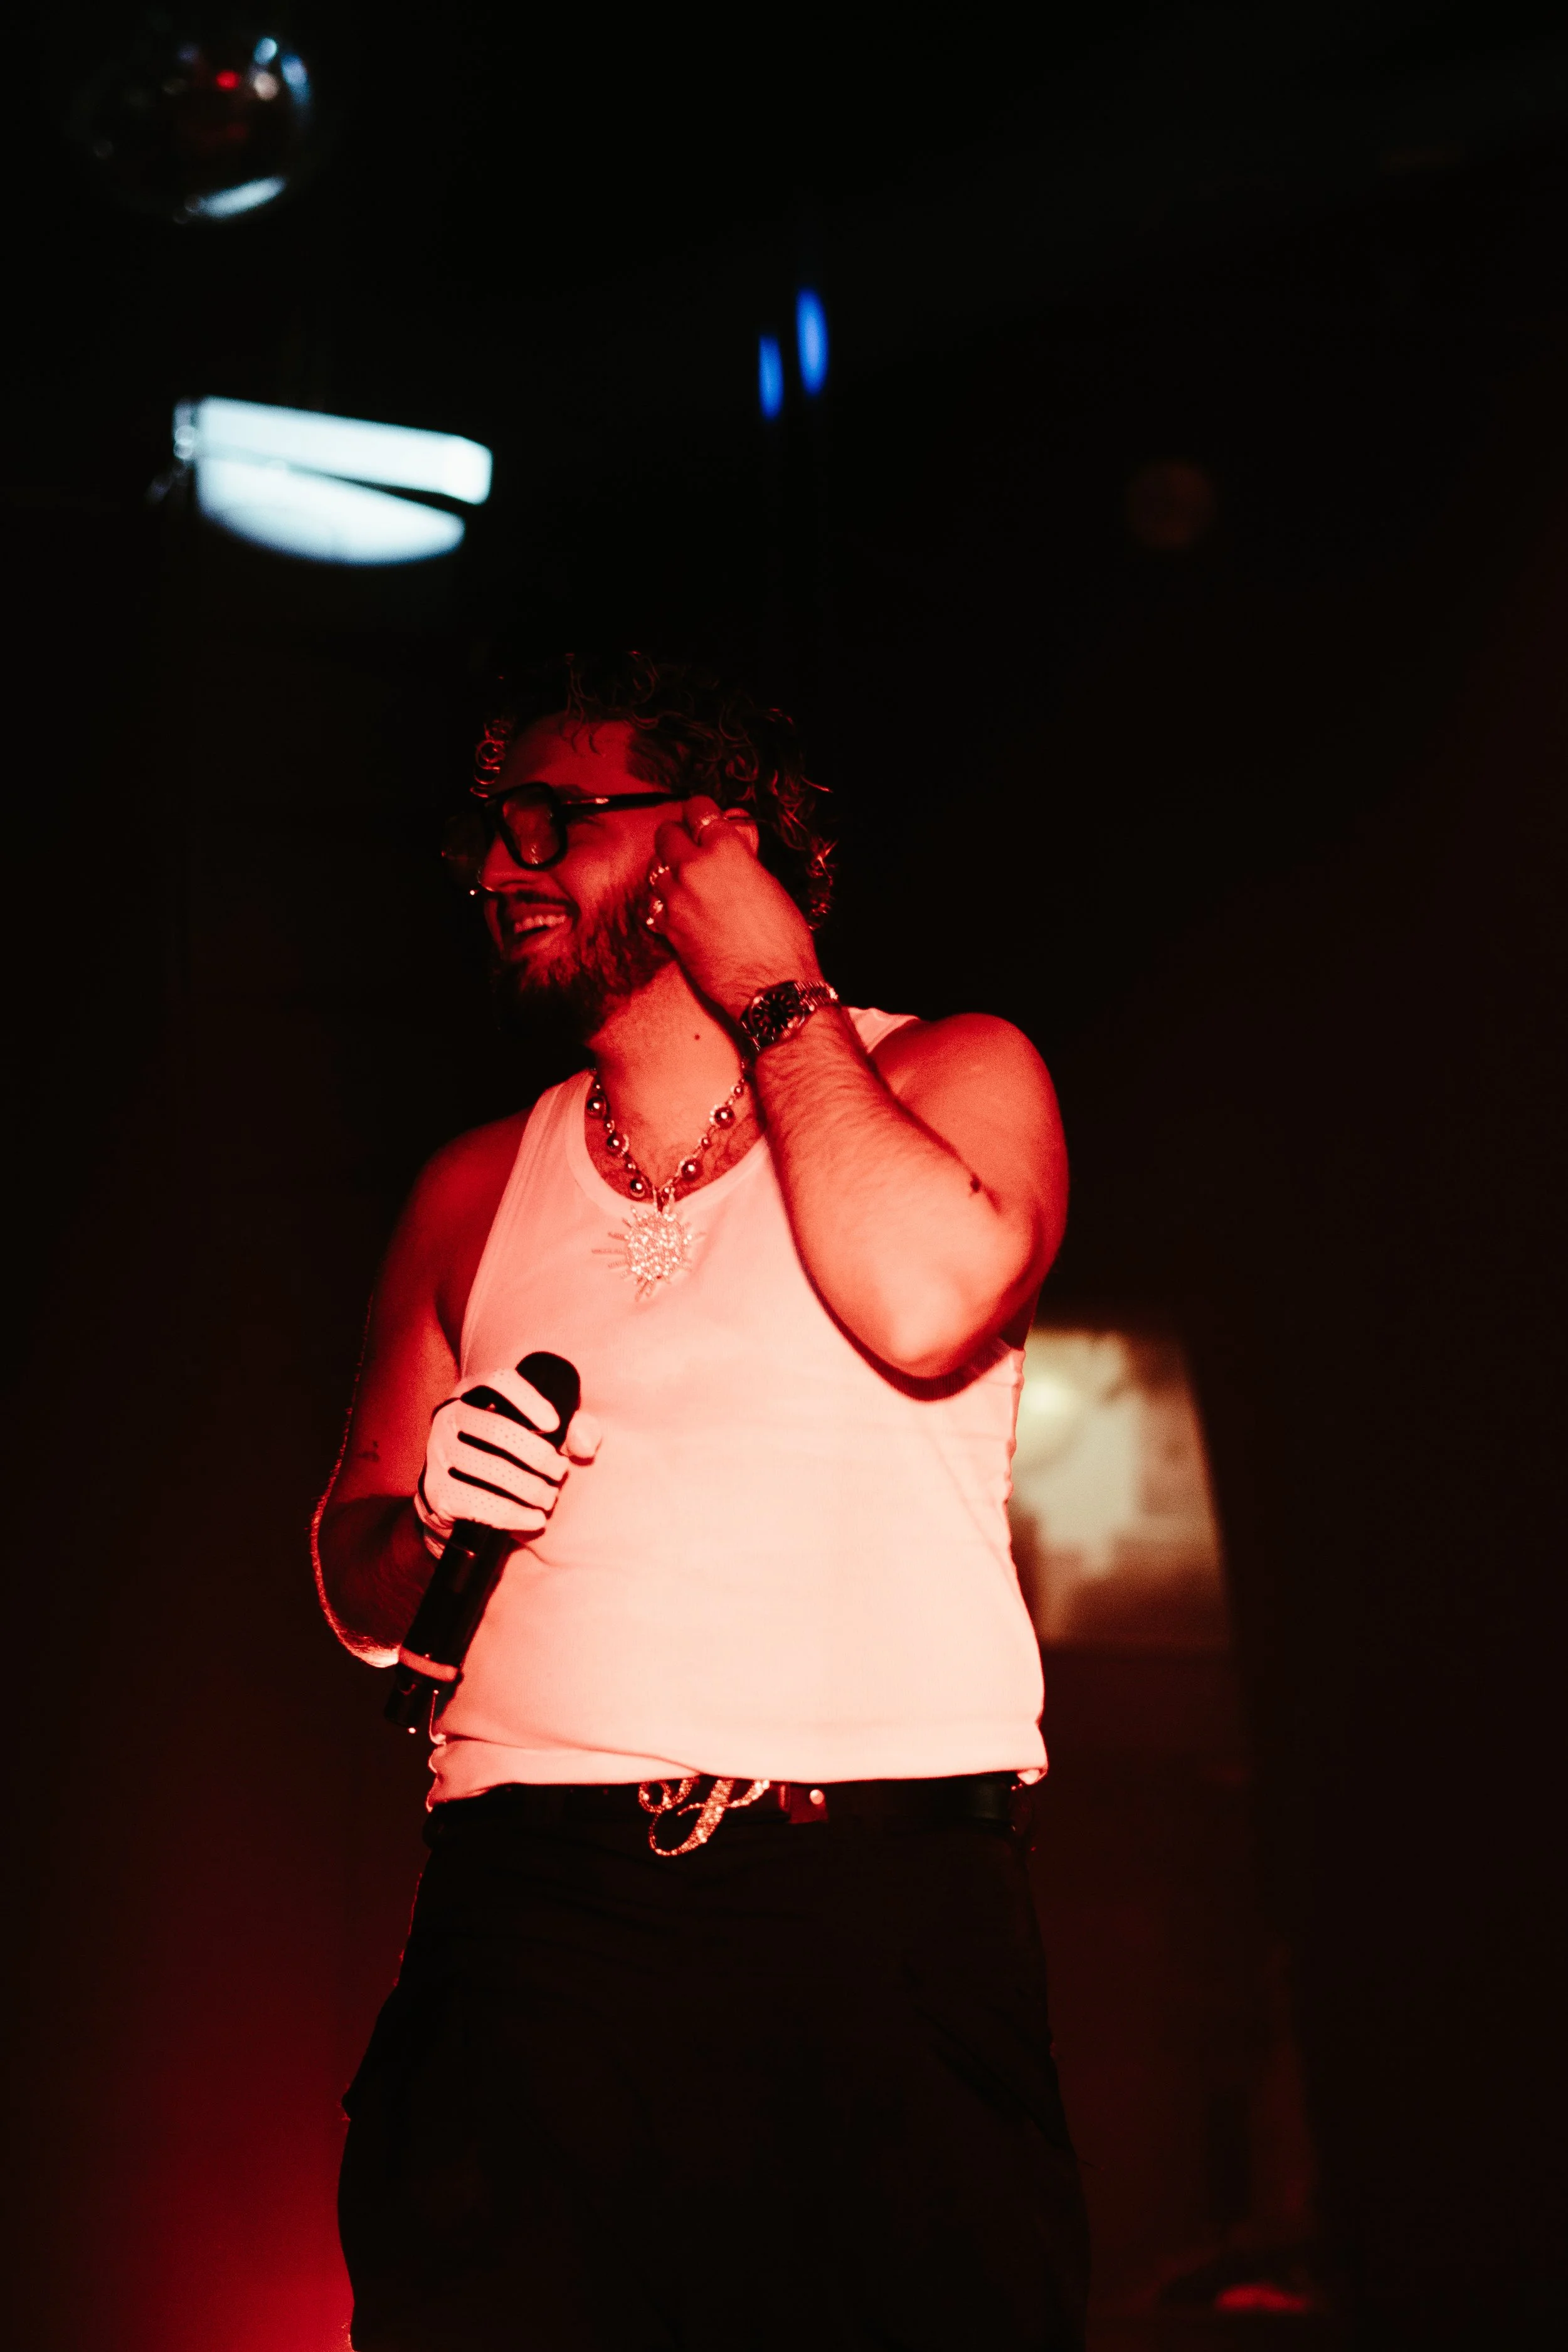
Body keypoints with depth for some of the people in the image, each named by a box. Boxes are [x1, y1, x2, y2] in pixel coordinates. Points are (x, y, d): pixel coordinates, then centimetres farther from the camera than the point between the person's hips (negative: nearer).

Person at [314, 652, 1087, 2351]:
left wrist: (779, 995, -2)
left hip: (884, 1905, -2)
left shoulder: (953, 1073, 10)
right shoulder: (478, 1188, 20)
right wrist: (424, 1520, -1)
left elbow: (928, 1304, -13)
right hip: (532, 1914, 3)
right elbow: (358, 1598, 22)